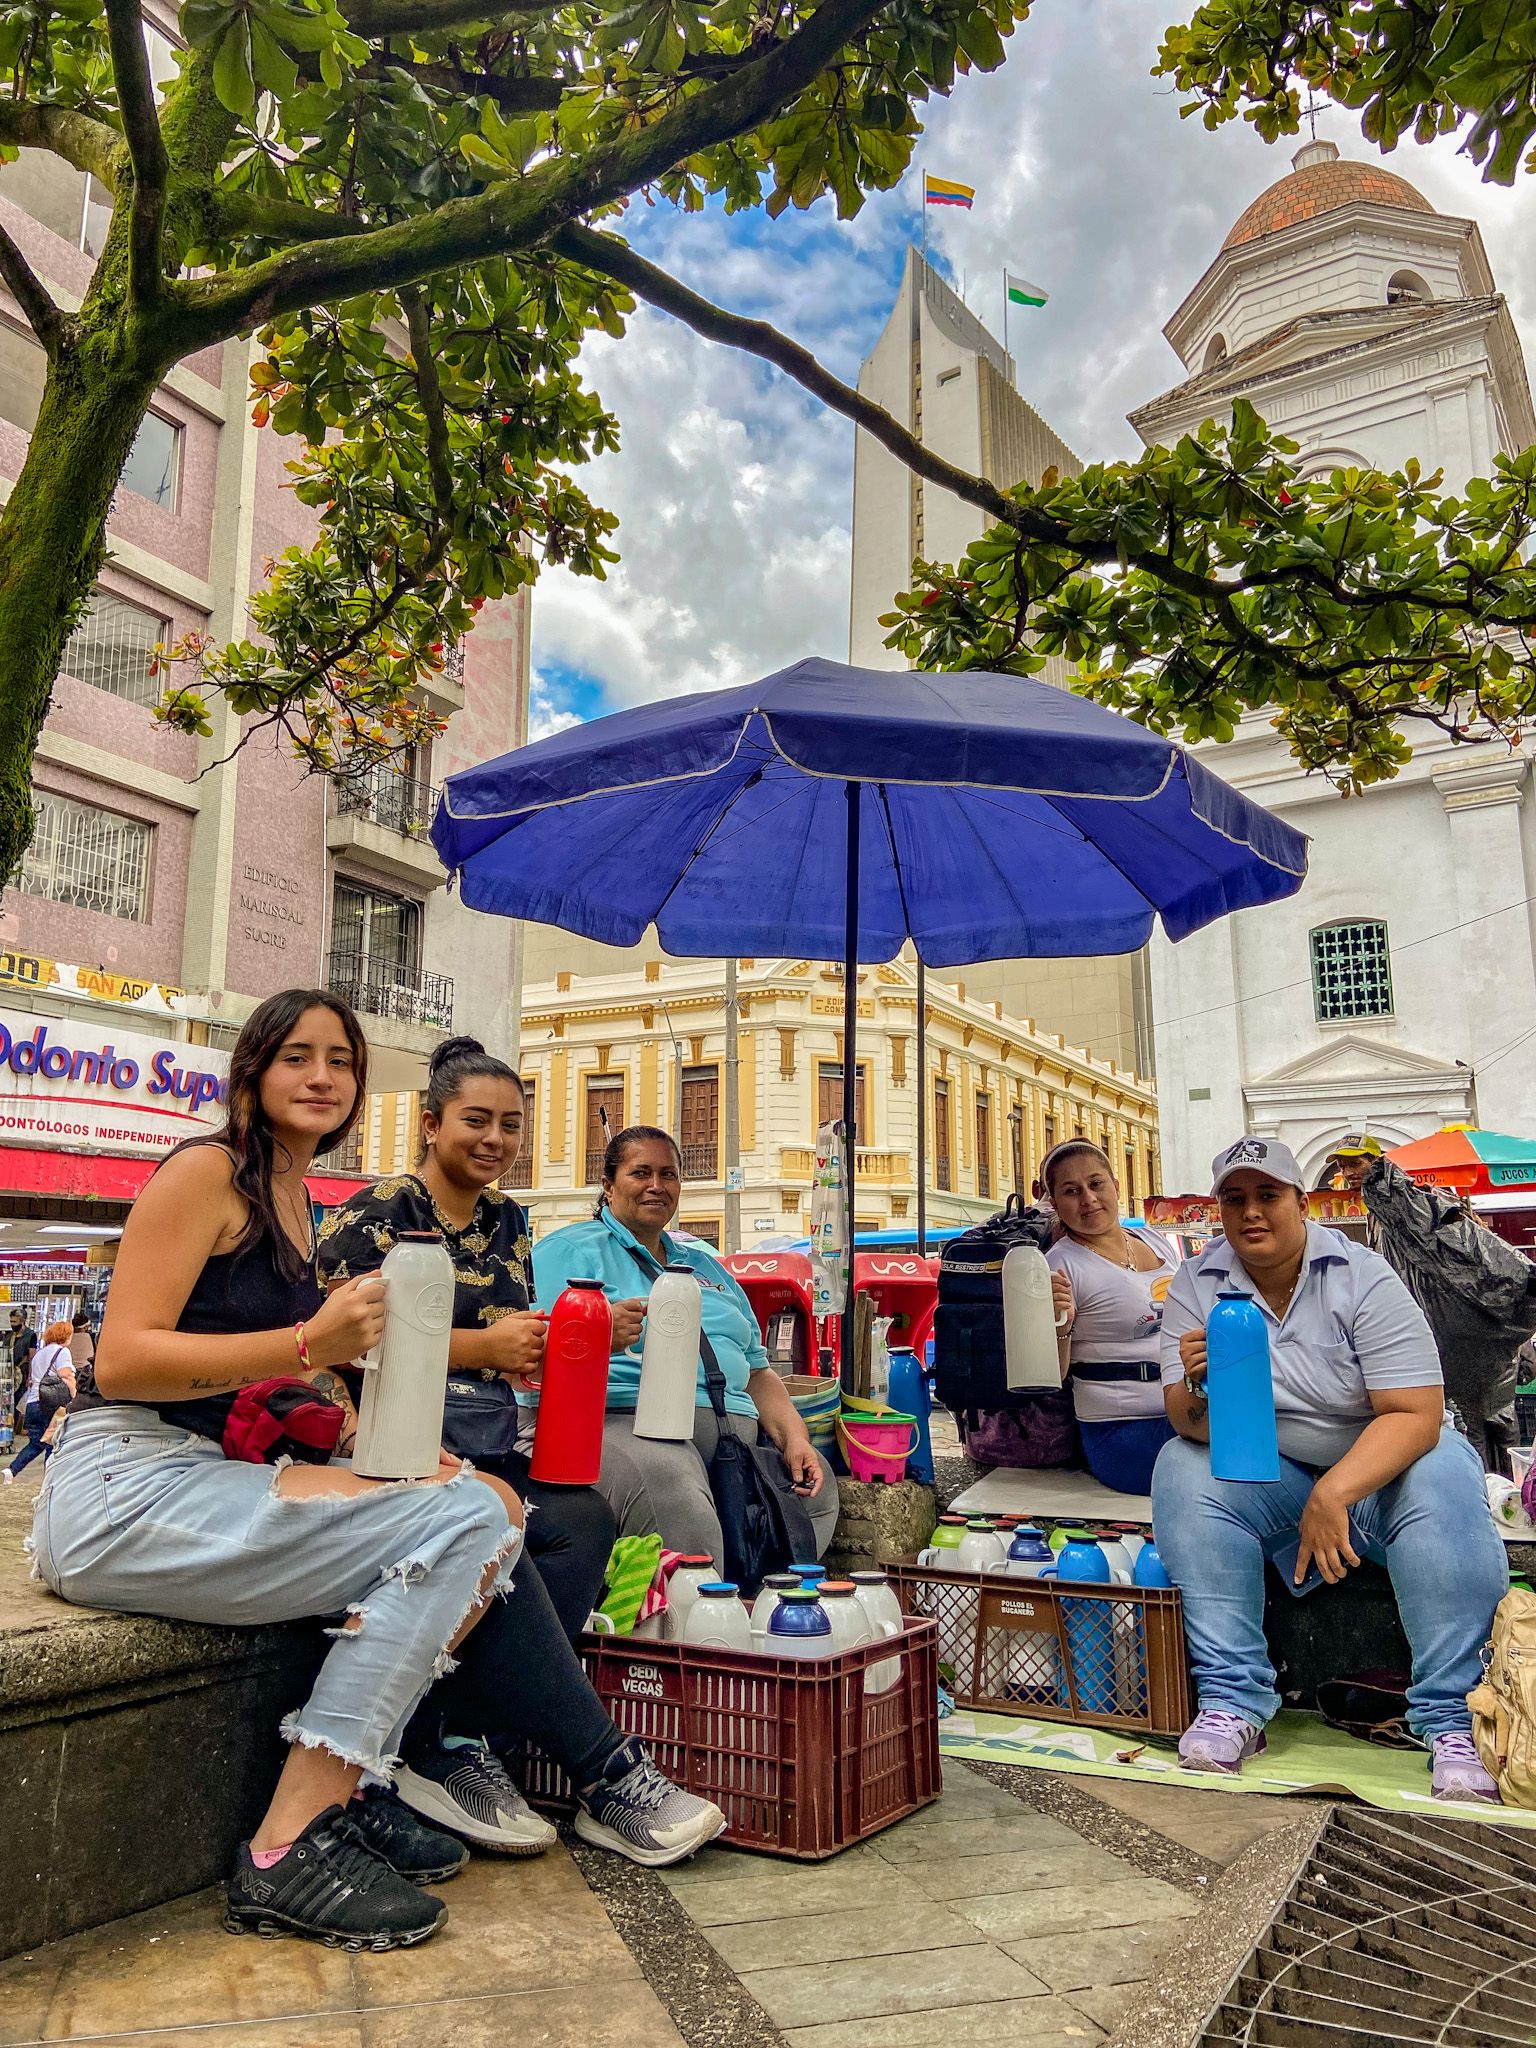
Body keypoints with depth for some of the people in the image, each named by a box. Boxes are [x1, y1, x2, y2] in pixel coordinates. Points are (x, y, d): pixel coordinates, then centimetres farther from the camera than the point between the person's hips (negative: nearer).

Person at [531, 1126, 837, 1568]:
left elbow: (757, 1371, 26)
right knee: (676, 1501, -35)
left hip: (736, 1429, 7)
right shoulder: (569, 1251, 10)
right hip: (626, 1421, -7)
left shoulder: (705, 1264, 30)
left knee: (815, 1485, -13)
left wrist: (794, 1437, 9)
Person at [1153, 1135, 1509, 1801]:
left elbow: (1416, 1414, -21)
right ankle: (1233, 1700, -22)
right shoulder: (1196, 1287, -8)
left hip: (1378, 1464, -2)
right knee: (1182, 1466, -25)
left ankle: (1450, 1722, -22)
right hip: (1269, 1474, 2)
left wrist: (1334, 1494, -34)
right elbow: (1191, 1424, -13)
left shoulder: (1362, 1279, -15)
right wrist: (1199, 1390, -38)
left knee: (1445, 1477, -32)